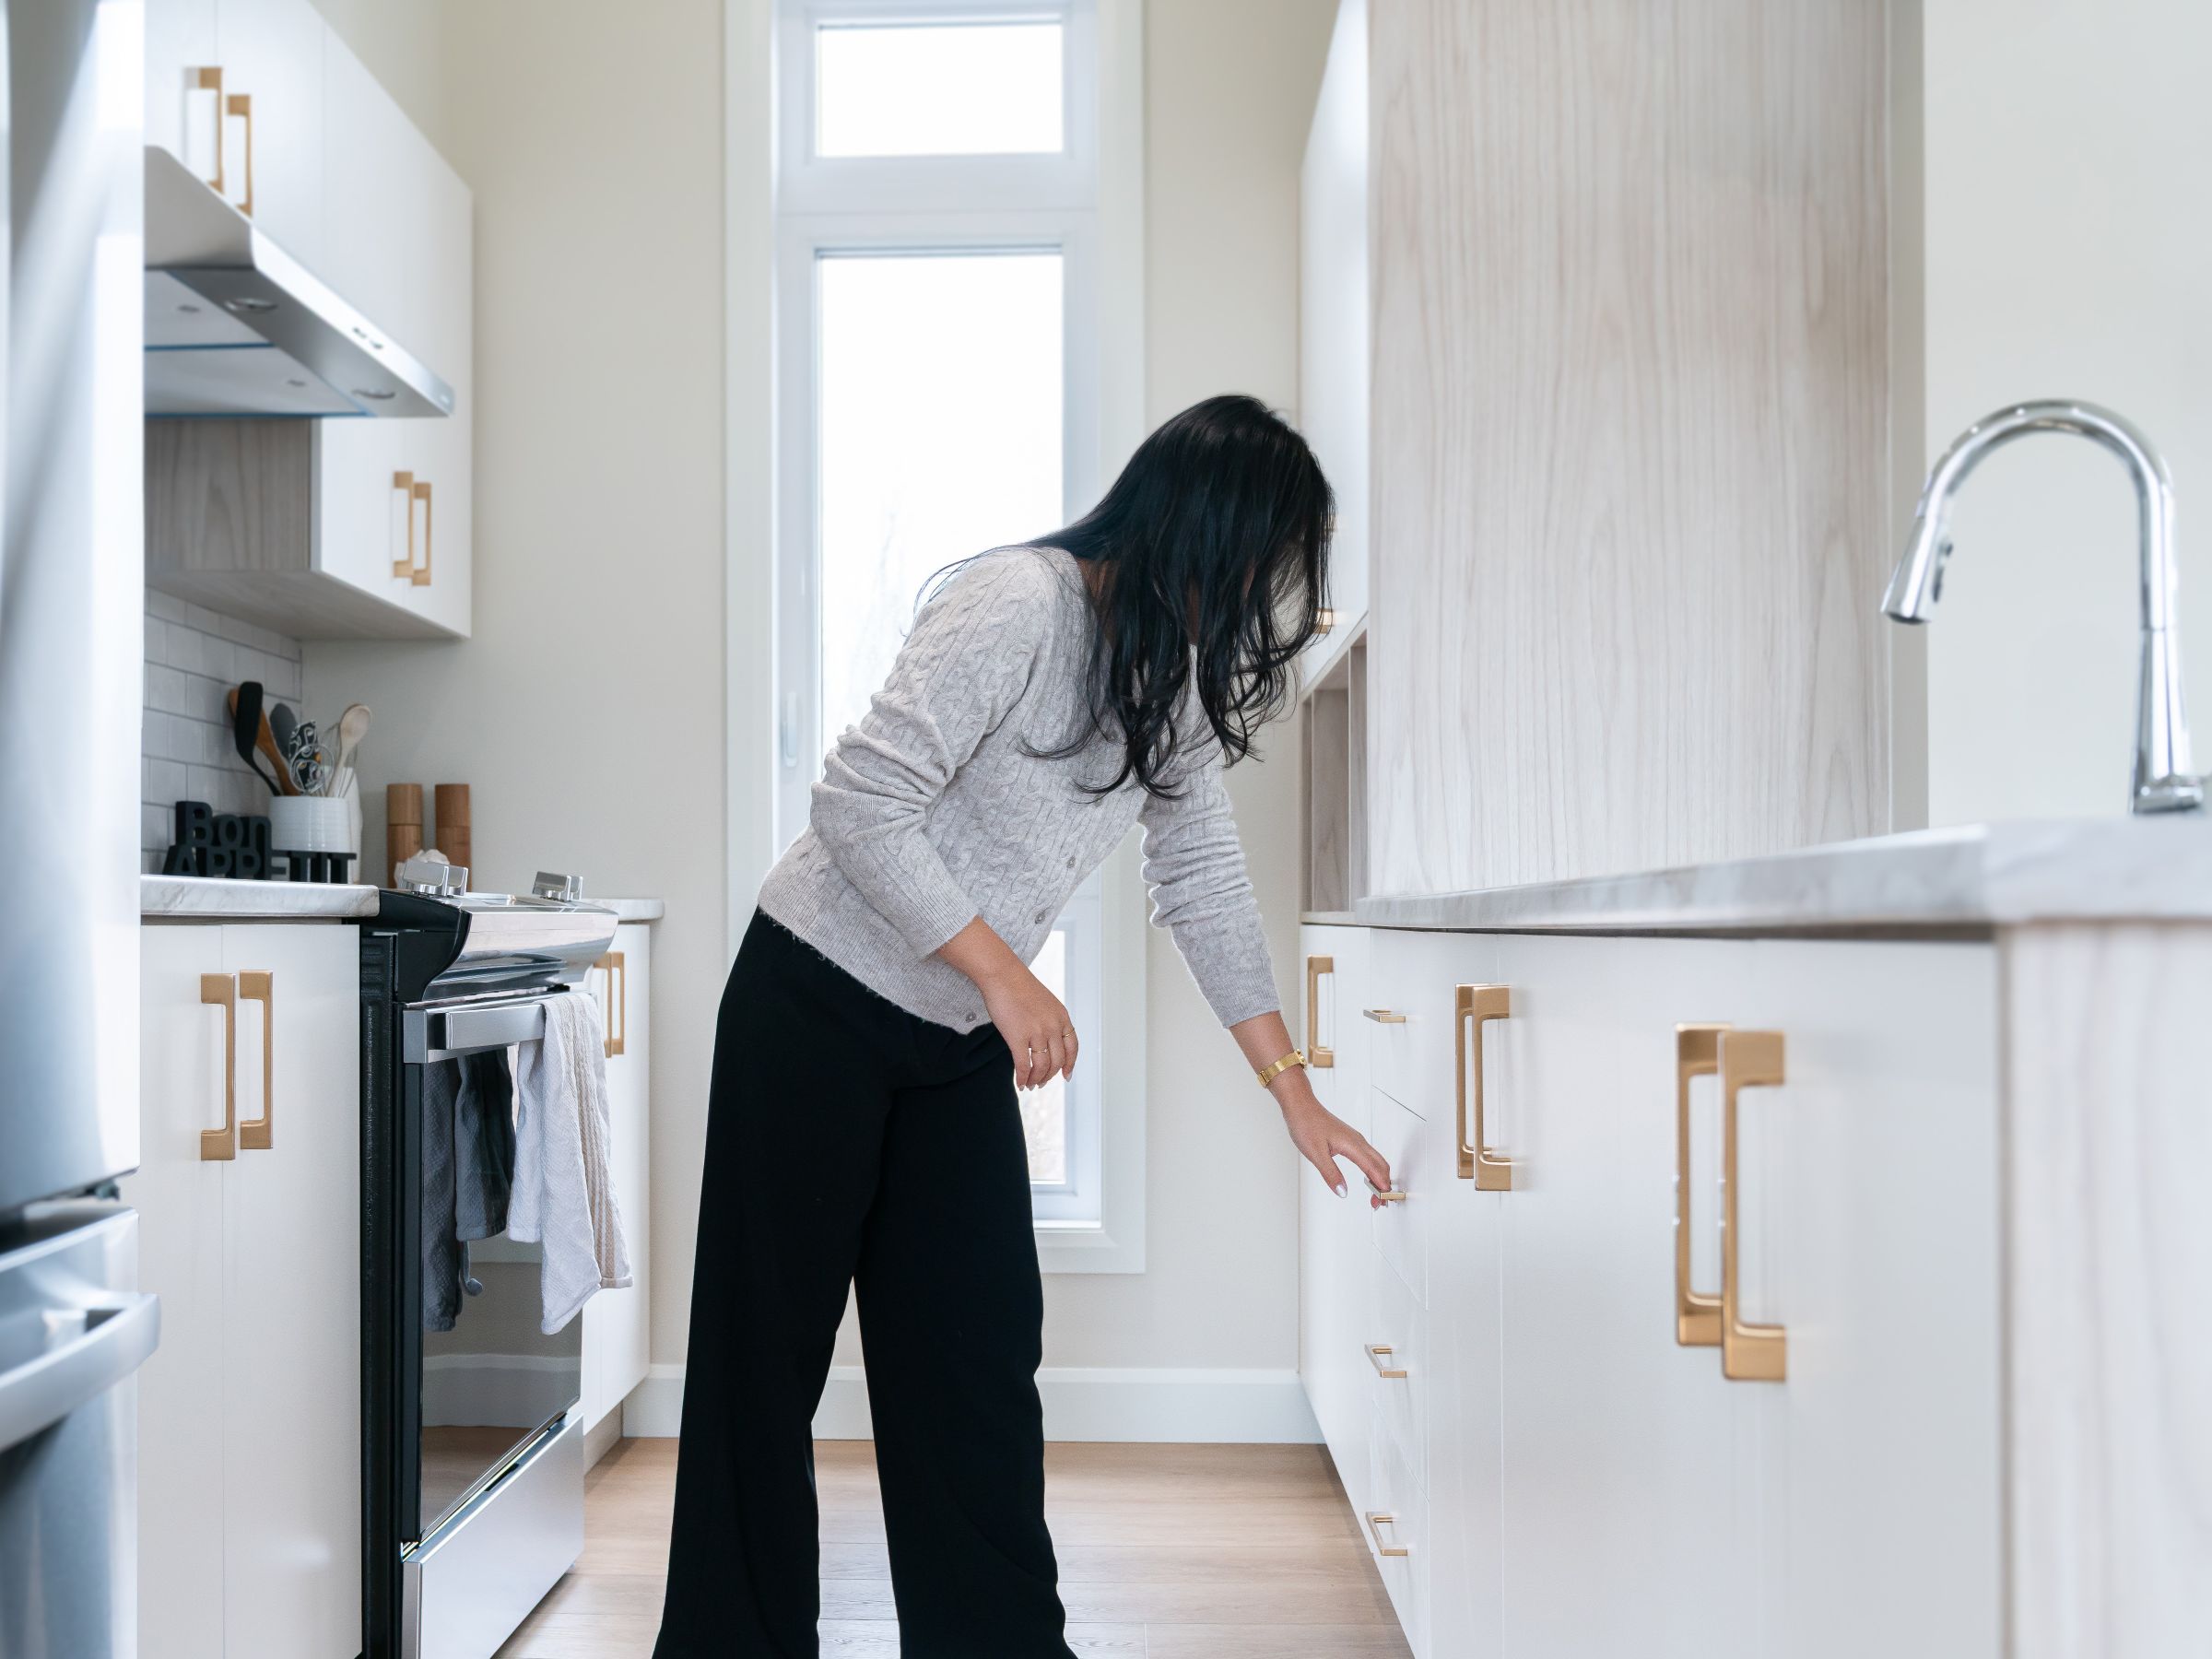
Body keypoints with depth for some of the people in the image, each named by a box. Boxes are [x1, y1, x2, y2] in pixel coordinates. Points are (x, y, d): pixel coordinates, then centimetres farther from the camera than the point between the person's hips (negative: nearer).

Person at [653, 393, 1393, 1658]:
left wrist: (1294, 1089, 9)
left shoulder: (1183, 678, 4)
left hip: (960, 1044, 7)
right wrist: (1006, 977, -22)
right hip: (817, 1005, -7)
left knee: (981, 1362, 8)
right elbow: (861, 805, -25)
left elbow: (1207, 884, 10)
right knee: (766, 1360, 5)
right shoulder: (1020, 604, -22)